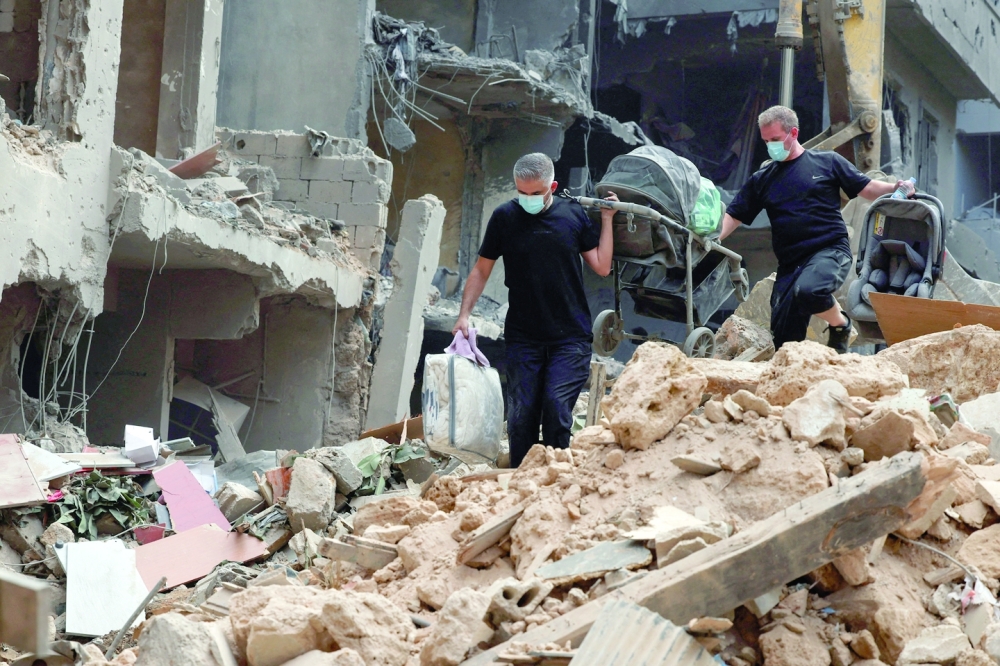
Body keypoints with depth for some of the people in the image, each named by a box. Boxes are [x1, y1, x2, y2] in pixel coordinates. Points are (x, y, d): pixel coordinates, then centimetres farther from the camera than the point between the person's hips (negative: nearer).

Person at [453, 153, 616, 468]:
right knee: (521, 415, 1)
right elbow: (481, 270, 6)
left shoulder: (573, 214, 1)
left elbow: (602, 267, 5)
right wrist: (464, 315, -4)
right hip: (523, 337, 1)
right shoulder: (505, 217, -1)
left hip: (570, 336, -1)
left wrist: (606, 219, 1)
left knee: (557, 409, -11)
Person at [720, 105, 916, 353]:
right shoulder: (763, 179, 13)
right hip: (790, 263, 4)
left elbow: (867, 188, 7)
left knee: (809, 290, -34)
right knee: (783, 336, -4)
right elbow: (734, 216, 12)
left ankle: (841, 324, -5)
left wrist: (894, 189, -12)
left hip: (830, 250, -4)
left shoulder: (826, 162, 6)